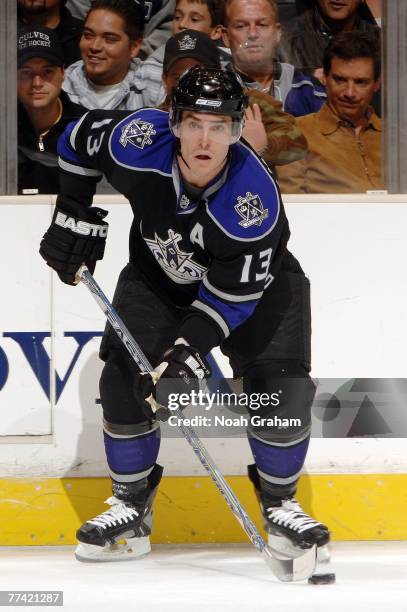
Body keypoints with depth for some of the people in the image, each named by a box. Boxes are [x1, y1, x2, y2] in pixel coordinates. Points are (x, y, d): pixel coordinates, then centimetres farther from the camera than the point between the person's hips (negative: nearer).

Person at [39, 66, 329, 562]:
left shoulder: (254, 199, -37)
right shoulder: (140, 143, -31)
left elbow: (233, 294, -29)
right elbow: (80, 138, -7)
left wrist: (191, 346, -37)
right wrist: (74, 214, -6)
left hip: (254, 280, -3)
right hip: (158, 275, 3)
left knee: (283, 386, -16)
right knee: (124, 376, -10)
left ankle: (279, 503, 6)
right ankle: (131, 506, 6)